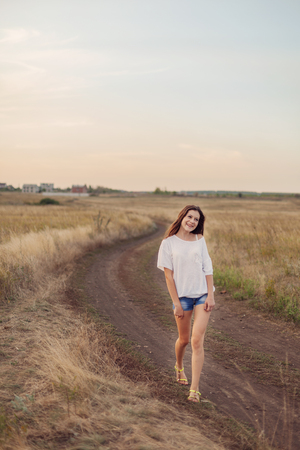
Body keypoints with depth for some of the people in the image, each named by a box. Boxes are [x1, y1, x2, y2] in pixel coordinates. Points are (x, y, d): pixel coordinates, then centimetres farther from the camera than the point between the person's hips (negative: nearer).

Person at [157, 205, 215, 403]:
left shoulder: (199, 240, 6)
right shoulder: (169, 243, -2)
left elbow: (207, 269, 5)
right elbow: (168, 274, -4)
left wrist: (211, 296, -4)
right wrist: (176, 303, -7)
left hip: (202, 294, 1)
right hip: (182, 296, -1)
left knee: (197, 341, -8)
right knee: (184, 339, 14)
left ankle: (194, 389, -6)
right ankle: (179, 367, 47)